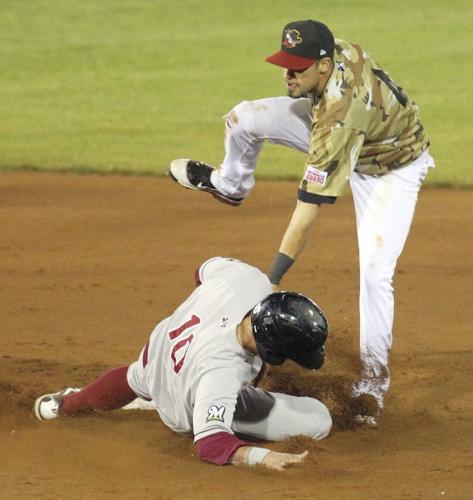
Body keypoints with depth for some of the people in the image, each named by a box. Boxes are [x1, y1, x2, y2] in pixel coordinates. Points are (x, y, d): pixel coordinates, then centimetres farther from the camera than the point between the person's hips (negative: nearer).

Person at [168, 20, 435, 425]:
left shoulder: (342, 114, -45)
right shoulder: (332, 52, -26)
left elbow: (312, 202, -46)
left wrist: (273, 279, -45)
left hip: (391, 167, -8)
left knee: (375, 271, -19)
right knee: (244, 118, -1)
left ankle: (374, 375, -3)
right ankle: (231, 185, 33)